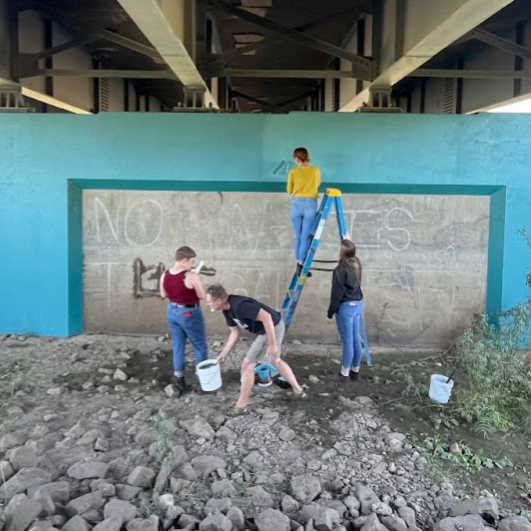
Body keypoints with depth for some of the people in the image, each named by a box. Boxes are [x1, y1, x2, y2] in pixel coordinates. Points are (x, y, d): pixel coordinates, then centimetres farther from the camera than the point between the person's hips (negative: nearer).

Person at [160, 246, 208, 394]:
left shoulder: (165, 275, -3)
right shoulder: (191, 276, -23)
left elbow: (163, 295, 10)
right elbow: (202, 296, -14)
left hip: (172, 312, 6)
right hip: (189, 314, -6)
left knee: (178, 347, 15)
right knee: (200, 346, 12)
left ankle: (179, 381, 21)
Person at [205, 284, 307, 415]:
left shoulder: (239, 305, -30)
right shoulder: (227, 310, 0)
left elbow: (266, 317, -31)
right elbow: (234, 333, 12)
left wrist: (272, 344, -27)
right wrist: (224, 354, 12)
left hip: (273, 327, -10)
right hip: (267, 329, 10)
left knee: (247, 365, -3)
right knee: (275, 360, 28)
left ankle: (241, 406, 11)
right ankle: (298, 390, 42)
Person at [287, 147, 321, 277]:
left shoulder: (293, 172, -3)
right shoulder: (315, 170, 1)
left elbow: (289, 191, 7)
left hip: (296, 204, 0)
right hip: (310, 204, 0)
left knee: (298, 237, 12)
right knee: (306, 237, 2)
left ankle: (299, 263, 14)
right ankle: (301, 264, -3)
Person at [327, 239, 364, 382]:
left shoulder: (340, 269, -16)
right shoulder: (356, 264, 6)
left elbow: (337, 294, -16)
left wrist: (330, 312, -8)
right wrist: (348, 240, 38)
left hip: (346, 306, -8)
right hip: (358, 304, 8)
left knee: (347, 341, -2)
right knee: (356, 339, 13)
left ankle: (344, 374, 7)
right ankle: (355, 371, 22)